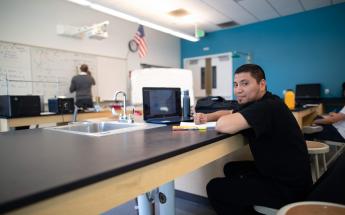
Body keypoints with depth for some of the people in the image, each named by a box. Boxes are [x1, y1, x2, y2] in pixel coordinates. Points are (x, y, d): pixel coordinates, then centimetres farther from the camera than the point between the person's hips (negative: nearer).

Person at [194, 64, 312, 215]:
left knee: (215, 188, -6)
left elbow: (223, 125, -38)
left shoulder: (268, 106, -26)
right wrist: (207, 117, -4)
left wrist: (221, 120, -13)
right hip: (275, 172, 9)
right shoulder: (255, 103, 5)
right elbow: (228, 113, 18)